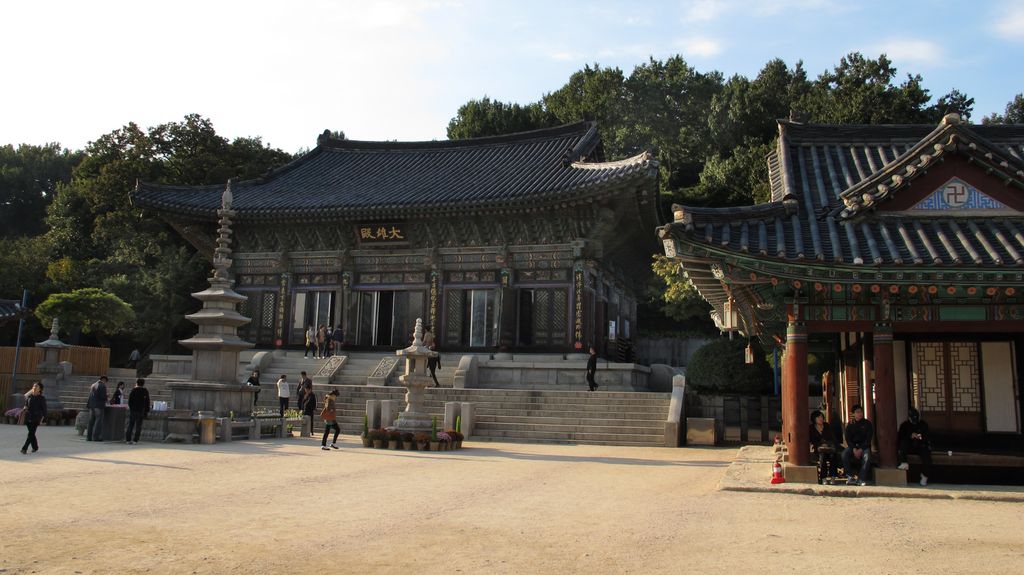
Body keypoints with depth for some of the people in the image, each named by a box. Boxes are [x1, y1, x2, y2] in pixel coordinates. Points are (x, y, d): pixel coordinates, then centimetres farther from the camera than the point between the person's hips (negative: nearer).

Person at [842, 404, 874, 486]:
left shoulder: (867, 424, 3)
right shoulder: (850, 424, 9)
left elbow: (868, 439, -4)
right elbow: (848, 438, 4)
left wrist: (861, 449, -15)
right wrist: (854, 449, -13)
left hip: (864, 446, -2)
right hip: (852, 446, 2)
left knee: (867, 457, -34)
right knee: (844, 454, -28)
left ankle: (861, 479, -30)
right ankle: (850, 477, -24)